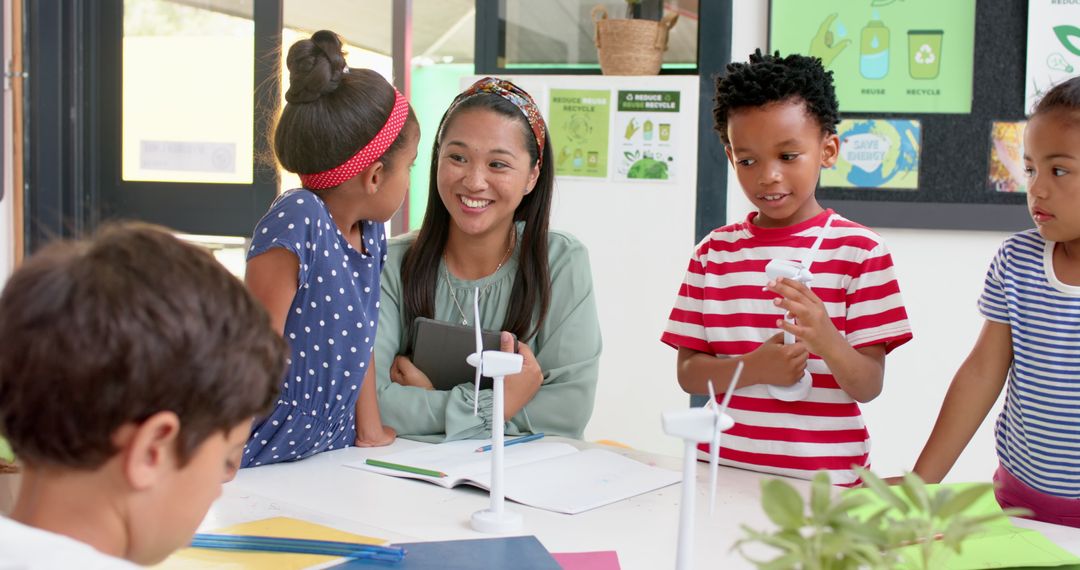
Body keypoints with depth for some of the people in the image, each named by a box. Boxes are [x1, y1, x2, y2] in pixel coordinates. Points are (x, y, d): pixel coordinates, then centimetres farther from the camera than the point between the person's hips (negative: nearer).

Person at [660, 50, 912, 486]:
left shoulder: (859, 250, -2)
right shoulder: (714, 252, 7)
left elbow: (869, 386, -6)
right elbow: (688, 372, 5)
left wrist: (825, 339, -25)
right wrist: (754, 368, -14)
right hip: (724, 469, 2)